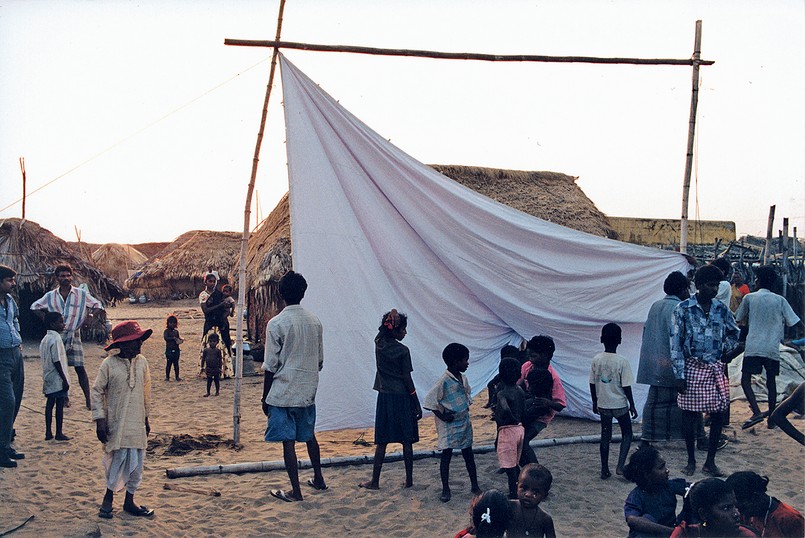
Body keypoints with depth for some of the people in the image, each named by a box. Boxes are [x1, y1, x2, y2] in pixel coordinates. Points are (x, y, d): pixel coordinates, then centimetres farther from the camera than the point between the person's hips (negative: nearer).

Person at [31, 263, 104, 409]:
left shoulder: (82, 294, 0)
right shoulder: (50, 296, 5)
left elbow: (97, 305, 7)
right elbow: (34, 307, 17)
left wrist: (89, 315, -10)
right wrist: (46, 318, 2)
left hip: (74, 335, -2)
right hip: (57, 336, 2)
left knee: (80, 367, -4)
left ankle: (88, 399, -2)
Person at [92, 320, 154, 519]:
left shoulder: (142, 362, 5)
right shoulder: (109, 364, -10)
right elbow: (97, 392, -5)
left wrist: (146, 418, 19)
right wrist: (99, 420, -9)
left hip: (137, 424, 5)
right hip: (116, 424, -5)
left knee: (136, 463, 8)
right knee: (118, 460, -7)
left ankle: (129, 501, 22)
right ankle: (108, 498, 14)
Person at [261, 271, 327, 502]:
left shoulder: (276, 324, -14)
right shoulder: (315, 321, 3)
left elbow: (271, 366, -11)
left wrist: (265, 397, -2)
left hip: (283, 393, -6)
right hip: (308, 391, 6)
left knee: (288, 441, 2)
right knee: (308, 435, 21)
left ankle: (295, 491, 6)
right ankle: (318, 479, 33)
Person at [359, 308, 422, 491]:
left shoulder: (379, 343, -1)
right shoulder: (403, 351, -12)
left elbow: (383, 328, 16)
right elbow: (407, 379, -9)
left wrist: (392, 315, -6)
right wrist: (417, 405, -2)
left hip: (385, 397, 3)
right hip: (402, 398, -3)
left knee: (381, 442, 8)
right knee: (407, 441, 6)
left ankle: (375, 481, 11)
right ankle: (409, 480, 13)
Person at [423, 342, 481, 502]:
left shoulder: (463, 379, 5)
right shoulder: (444, 380, -18)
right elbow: (430, 401, -18)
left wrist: (467, 408, 8)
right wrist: (442, 416, -15)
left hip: (464, 423, 7)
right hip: (449, 425, -7)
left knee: (468, 454, 12)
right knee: (446, 455, 0)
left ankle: (474, 485, 21)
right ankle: (445, 489, 9)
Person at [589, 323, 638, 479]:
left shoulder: (596, 360, -6)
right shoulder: (622, 362, -16)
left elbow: (592, 384, 1)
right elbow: (626, 387, -12)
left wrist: (595, 403, 14)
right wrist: (632, 405, -1)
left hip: (603, 404, 3)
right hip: (620, 404, -3)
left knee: (605, 435, 14)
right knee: (627, 434, 13)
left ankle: (605, 470, 15)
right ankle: (620, 466, -1)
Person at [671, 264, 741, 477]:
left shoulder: (721, 309, 4)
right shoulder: (683, 309, -6)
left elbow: (734, 332, 22)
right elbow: (676, 343, -7)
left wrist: (729, 352, 5)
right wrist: (679, 375, -10)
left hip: (715, 369, 3)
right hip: (693, 368, -3)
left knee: (718, 415, 4)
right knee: (690, 415, 4)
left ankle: (710, 461, 18)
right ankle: (691, 461, 19)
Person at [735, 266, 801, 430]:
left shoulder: (749, 298, 1)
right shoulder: (780, 300, 4)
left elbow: (740, 318, 13)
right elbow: (793, 322, 2)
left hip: (753, 347, -3)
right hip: (773, 348, 3)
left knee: (745, 380, 0)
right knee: (771, 382, 14)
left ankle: (756, 412, -17)